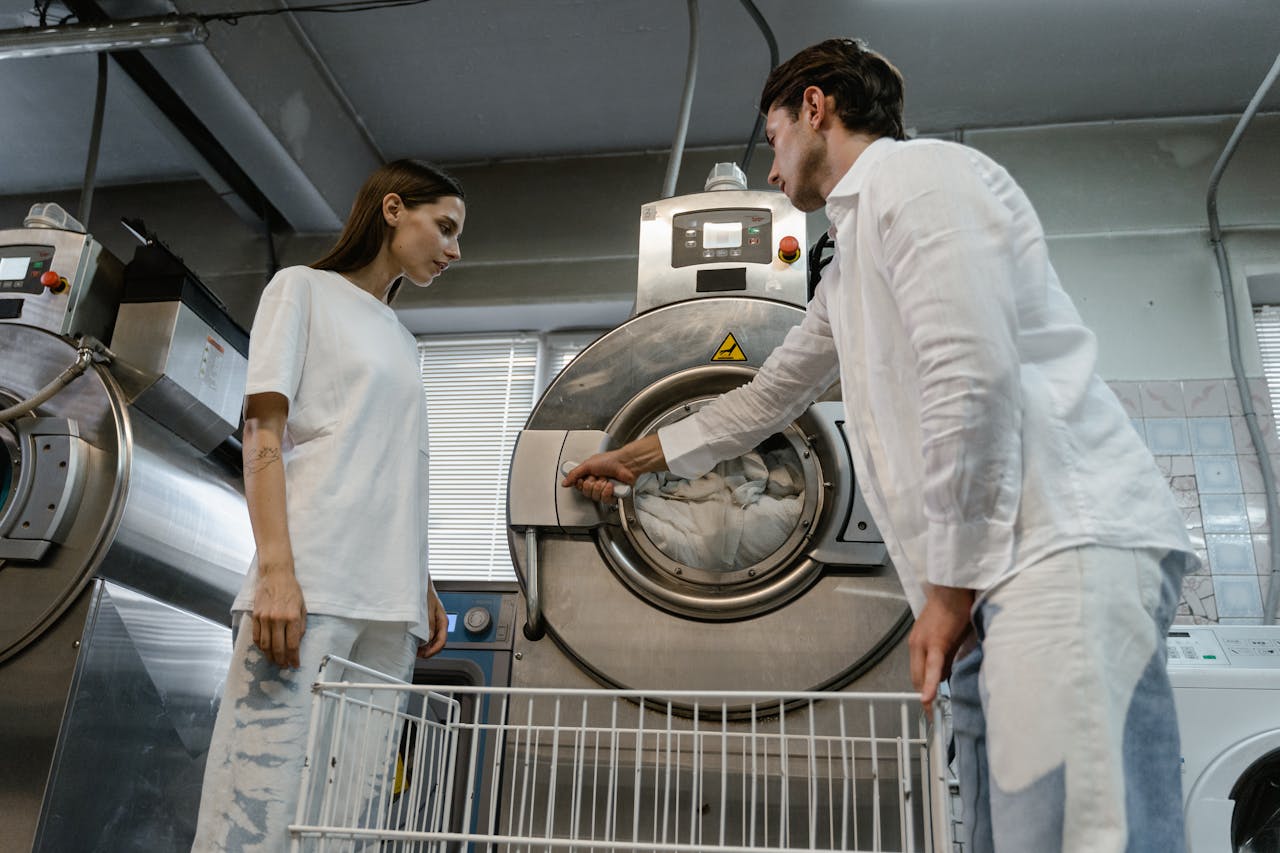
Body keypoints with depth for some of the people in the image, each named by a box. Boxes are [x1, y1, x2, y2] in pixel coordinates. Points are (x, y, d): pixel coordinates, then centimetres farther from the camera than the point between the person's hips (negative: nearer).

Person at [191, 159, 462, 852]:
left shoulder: (401, 340, 27)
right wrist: (276, 571, -14)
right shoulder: (304, 289, 9)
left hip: (391, 605, 6)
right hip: (310, 585, -6)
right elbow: (263, 436, -2)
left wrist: (423, 588, 16)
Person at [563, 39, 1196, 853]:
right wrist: (636, 456, 46)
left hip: (1063, 544, -10)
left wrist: (950, 586, -12)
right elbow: (772, 393, 38)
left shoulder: (920, 174, -2)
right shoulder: (853, 258, 28)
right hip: (999, 571, 10)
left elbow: (972, 378, -15)